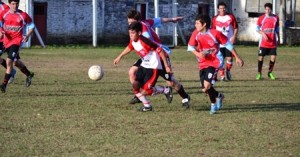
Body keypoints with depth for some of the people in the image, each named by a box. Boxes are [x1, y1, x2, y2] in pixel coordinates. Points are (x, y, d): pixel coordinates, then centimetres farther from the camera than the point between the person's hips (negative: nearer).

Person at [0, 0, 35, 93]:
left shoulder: (23, 15, -6)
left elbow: (31, 26, 5)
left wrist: (28, 35, -10)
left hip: (17, 40, -5)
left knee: (9, 61, -20)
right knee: (16, 62, 19)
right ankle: (29, 75, 45)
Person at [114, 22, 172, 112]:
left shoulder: (144, 42, -28)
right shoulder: (133, 41, -4)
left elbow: (160, 51, -25)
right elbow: (129, 48, 22)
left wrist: (167, 66, -21)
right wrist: (120, 57, 31)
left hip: (153, 67, -8)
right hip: (144, 66, 8)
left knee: (146, 90, -13)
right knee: (135, 85, -4)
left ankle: (166, 90, 11)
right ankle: (147, 105, 11)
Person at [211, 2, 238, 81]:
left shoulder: (231, 17, 2)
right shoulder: (215, 19, 4)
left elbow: (236, 28, 5)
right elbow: (213, 30, 9)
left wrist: (234, 36, -9)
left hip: (229, 42, 0)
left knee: (230, 58, -4)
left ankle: (228, 71, 22)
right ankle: (222, 76, 8)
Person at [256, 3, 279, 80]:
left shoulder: (276, 18, 5)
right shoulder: (261, 18, -1)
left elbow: (277, 29, 14)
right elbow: (257, 29, 2)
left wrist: (278, 39, 13)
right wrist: (263, 34, -15)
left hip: (273, 42, 2)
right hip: (263, 42, -2)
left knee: (273, 57, -3)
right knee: (261, 57, -4)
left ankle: (270, 73, 14)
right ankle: (259, 74, 6)